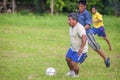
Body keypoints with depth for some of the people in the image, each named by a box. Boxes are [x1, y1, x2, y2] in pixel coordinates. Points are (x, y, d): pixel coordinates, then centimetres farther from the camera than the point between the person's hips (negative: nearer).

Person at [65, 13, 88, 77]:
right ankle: (71, 72, 40)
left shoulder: (79, 27, -28)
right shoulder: (71, 27, 3)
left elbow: (84, 38, -38)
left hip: (80, 50, -9)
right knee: (67, 59, 17)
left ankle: (76, 75, 13)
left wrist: (81, 49, -39)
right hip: (73, 48, 9)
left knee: (74, 63, -14)